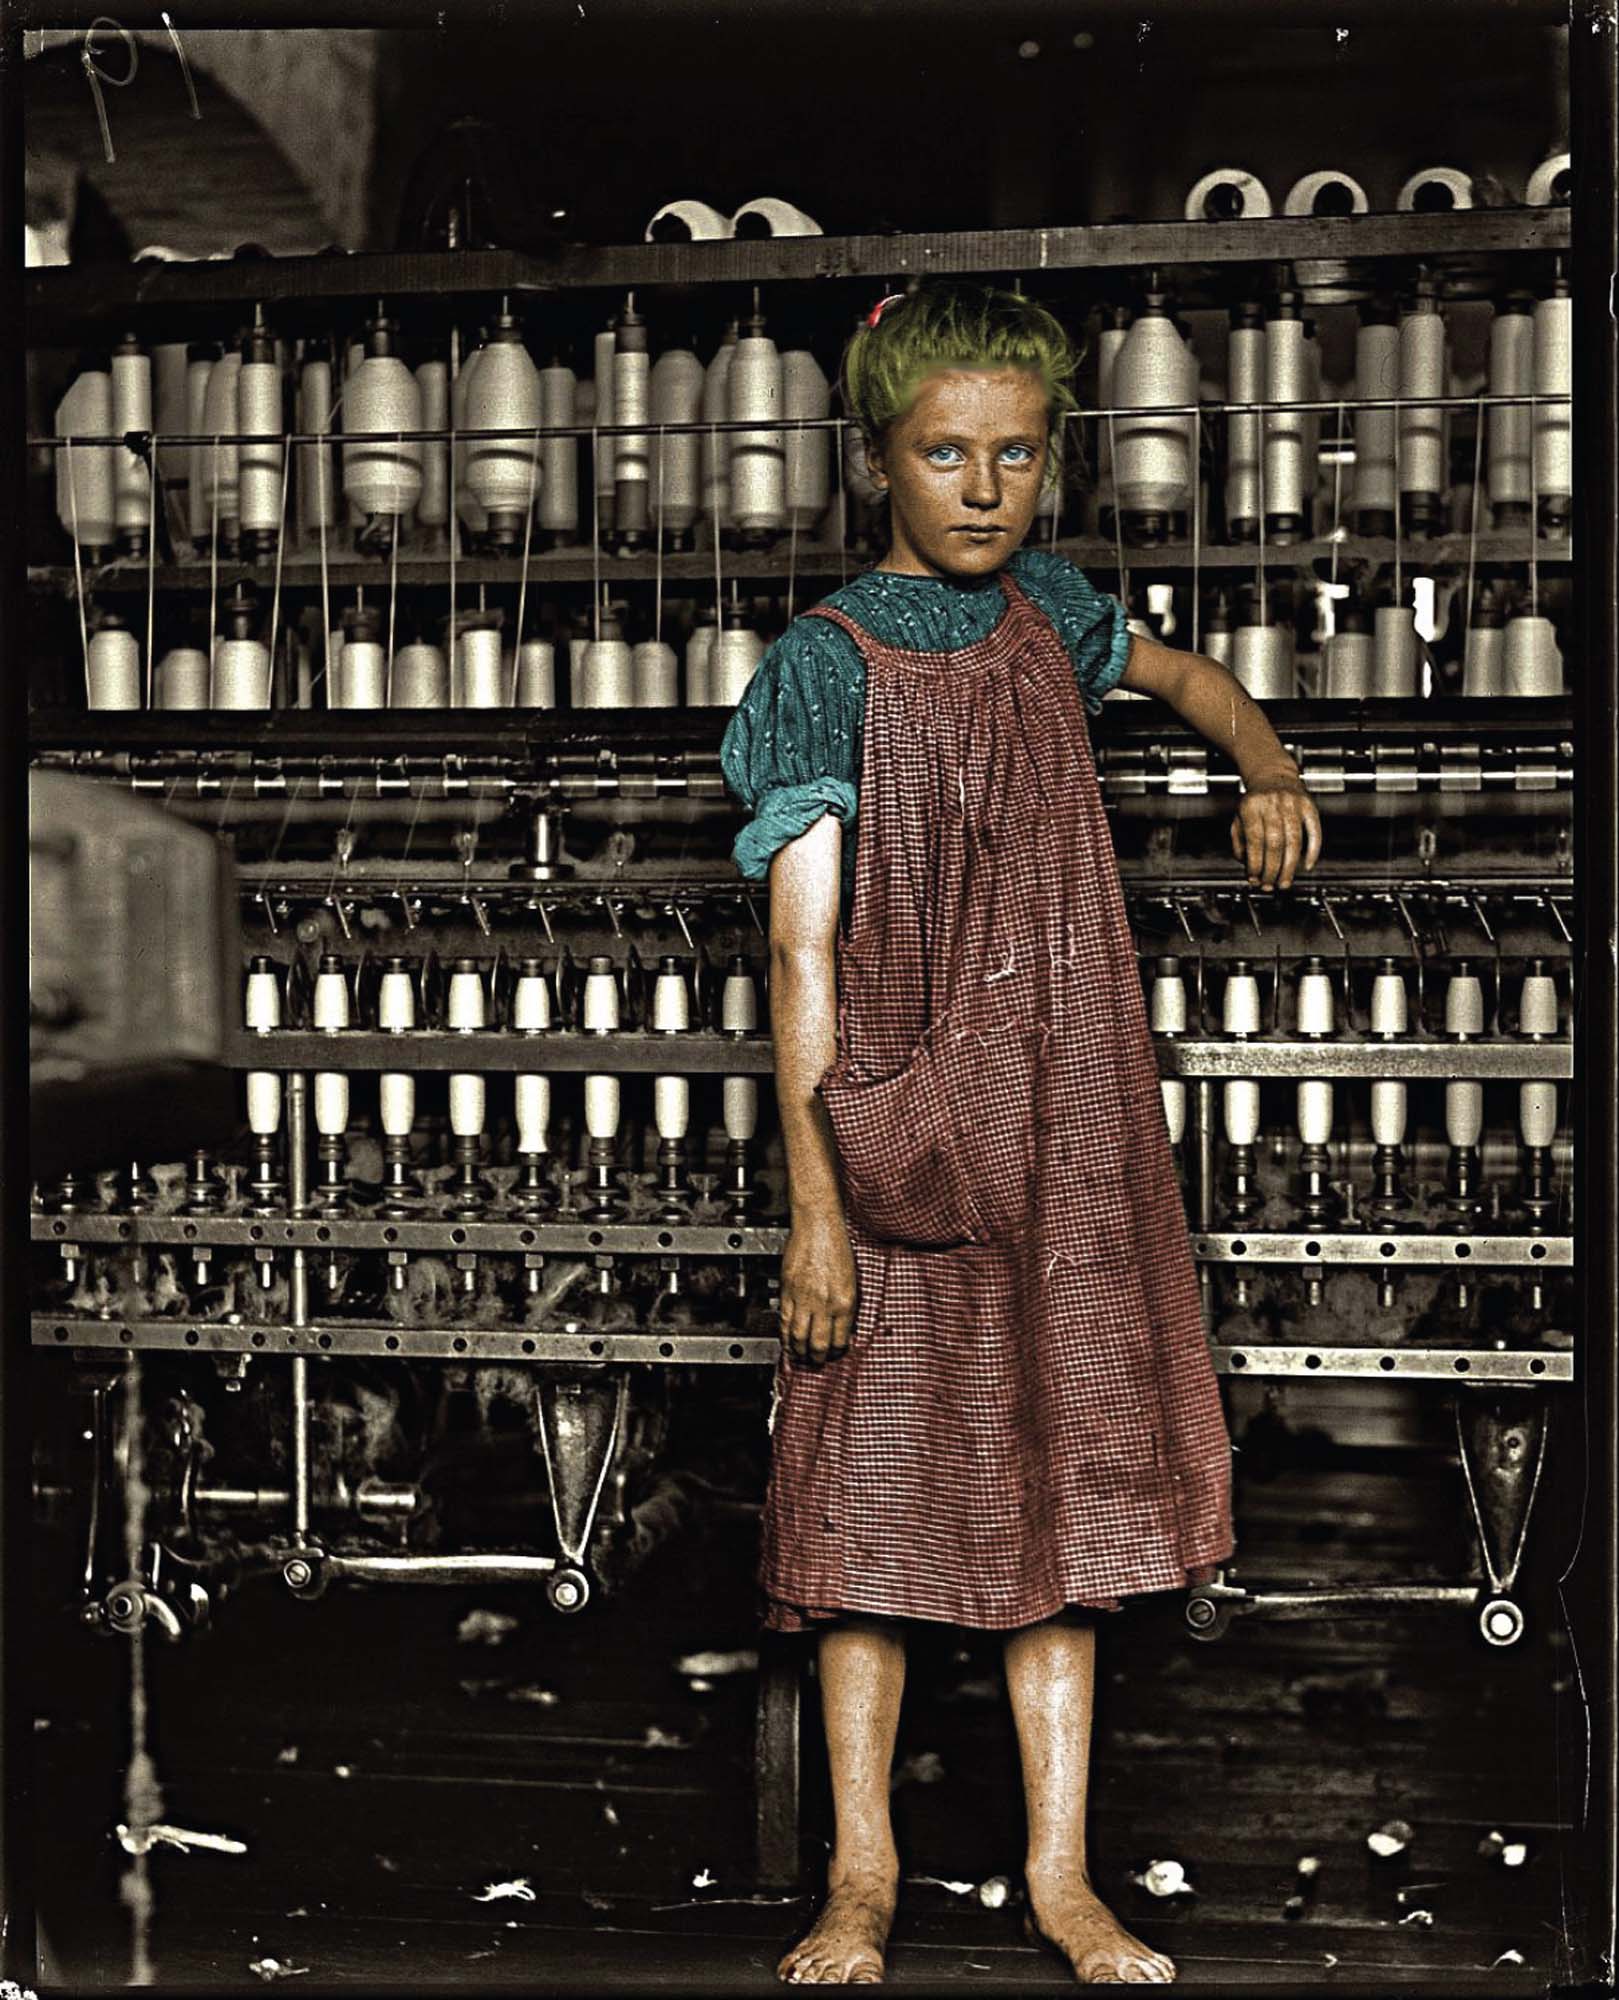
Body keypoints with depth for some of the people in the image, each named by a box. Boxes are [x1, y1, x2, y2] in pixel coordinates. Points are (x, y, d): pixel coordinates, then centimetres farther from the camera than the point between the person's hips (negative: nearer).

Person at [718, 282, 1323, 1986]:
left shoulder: (1045, 611, 7)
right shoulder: (828, 665, -8)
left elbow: (1185, 676, 30)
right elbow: (802, 947, -12)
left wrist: (1269, 771, 9)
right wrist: (812, 1201, -17)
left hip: (1070, 1137, 5)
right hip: (896, 1140, -4)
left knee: (1064, 1487, 8)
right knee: (873, 1488, 2)